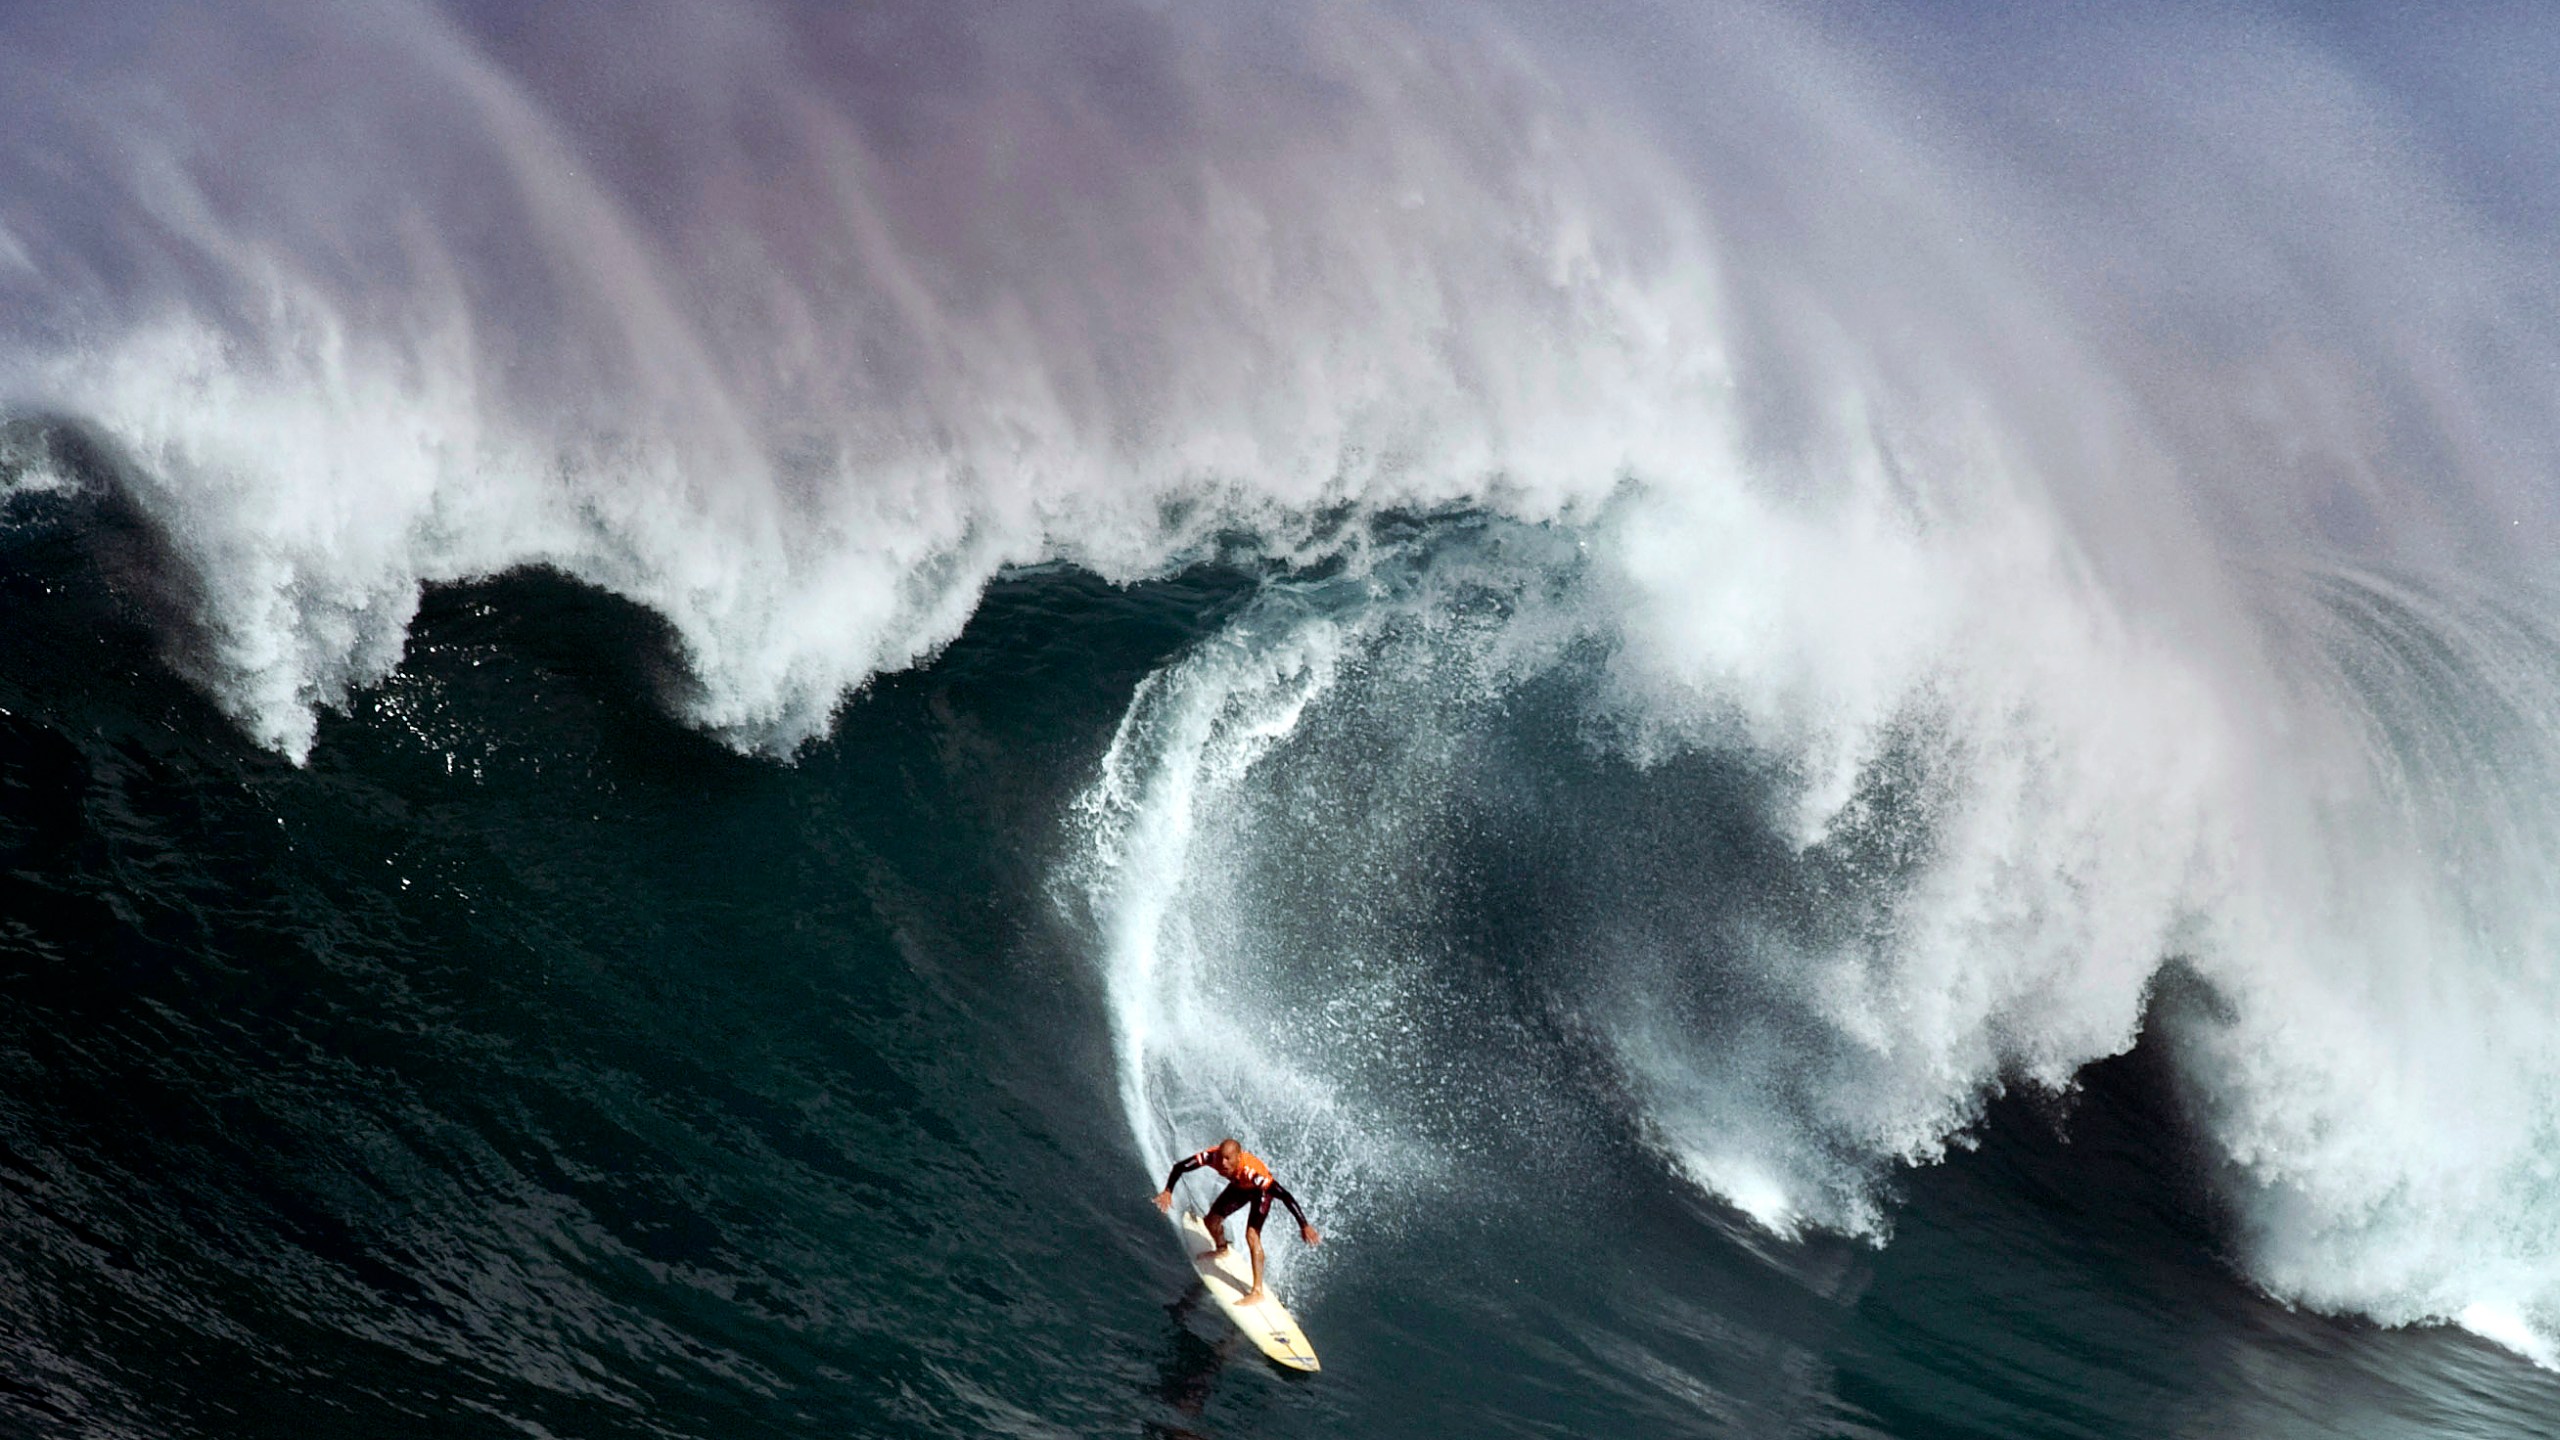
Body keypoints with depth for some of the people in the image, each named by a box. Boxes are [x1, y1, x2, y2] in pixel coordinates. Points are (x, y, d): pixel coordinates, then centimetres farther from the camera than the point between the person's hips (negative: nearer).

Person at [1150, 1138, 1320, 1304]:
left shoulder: (1251, 1171, -46)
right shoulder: (1212, 1156, -35)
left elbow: (1285, 1196, -46)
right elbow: (1180, 1167, -25)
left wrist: (1304, 1226, -47)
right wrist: (1168, 1191, -39)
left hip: (1261, 1191, -6)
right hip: (1239, 1186, 6)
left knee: (1252, 1235, -21)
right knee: (1211, 1221, 12)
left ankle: (1257, 1291, -19)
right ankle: (1222, 1249, 47)